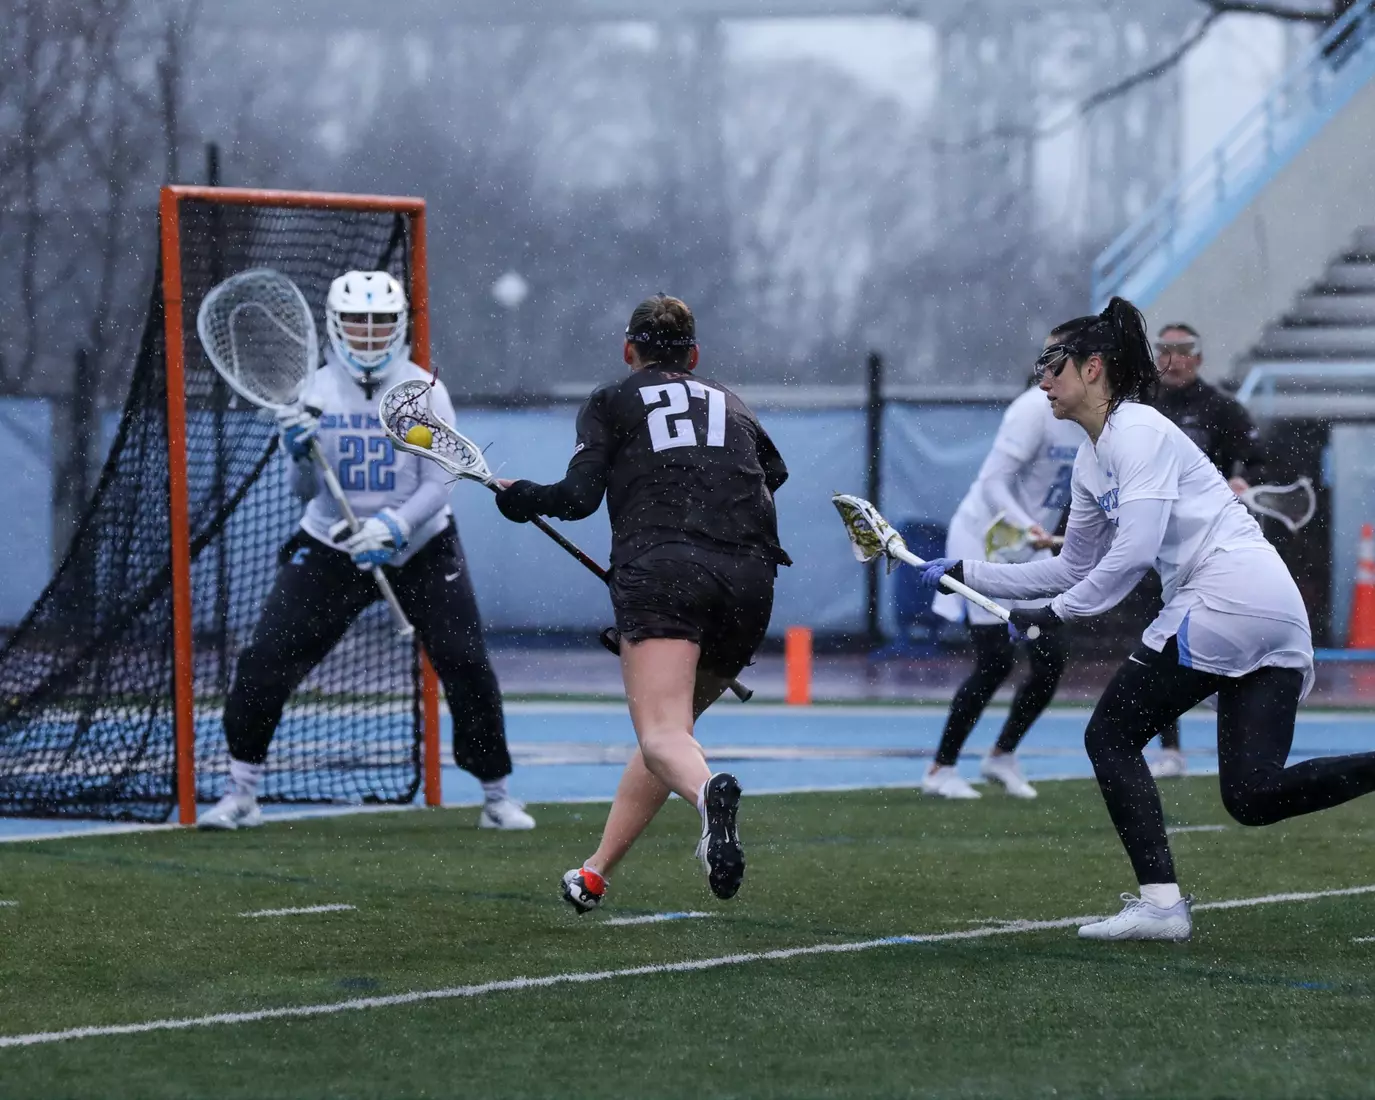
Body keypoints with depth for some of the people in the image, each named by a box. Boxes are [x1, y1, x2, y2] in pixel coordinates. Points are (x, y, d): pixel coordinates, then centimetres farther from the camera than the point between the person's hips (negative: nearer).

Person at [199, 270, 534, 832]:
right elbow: (306, 492, -2)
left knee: (466, 664, -6)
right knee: (264, 660, -9)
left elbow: (438, 486, -13)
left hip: (420, 548, -1)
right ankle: (241, 795, 4)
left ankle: (497, 797, 12)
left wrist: (392, 527, -30)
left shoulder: (425, 391, -10)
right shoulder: (316, 391, -5)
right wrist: (300, 455, -24)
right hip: (331, 548, 1)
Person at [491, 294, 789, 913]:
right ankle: (595, 874, 20)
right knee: (671, 724, 20)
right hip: (748, 579, 4)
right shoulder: (732, 406, 30)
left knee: (661, 736, -17)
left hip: (660, 566, -4)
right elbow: (773, 478, 23)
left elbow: (579, 496, 5)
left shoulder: (609, 404, 17)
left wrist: (519, 498, 22)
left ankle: (708, 793, -52)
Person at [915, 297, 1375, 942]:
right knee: (1255, 796, -1)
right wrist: (964, 574, 27)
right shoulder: (1092, 461, 22)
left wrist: (1055, 613, -8)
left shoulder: (1138, 431, -6)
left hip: (1227, 594, -9)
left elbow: (1134, 552, -17)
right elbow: (1072, 569, 30)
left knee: (1111, 736, 0)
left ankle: (1160, 901, -5)